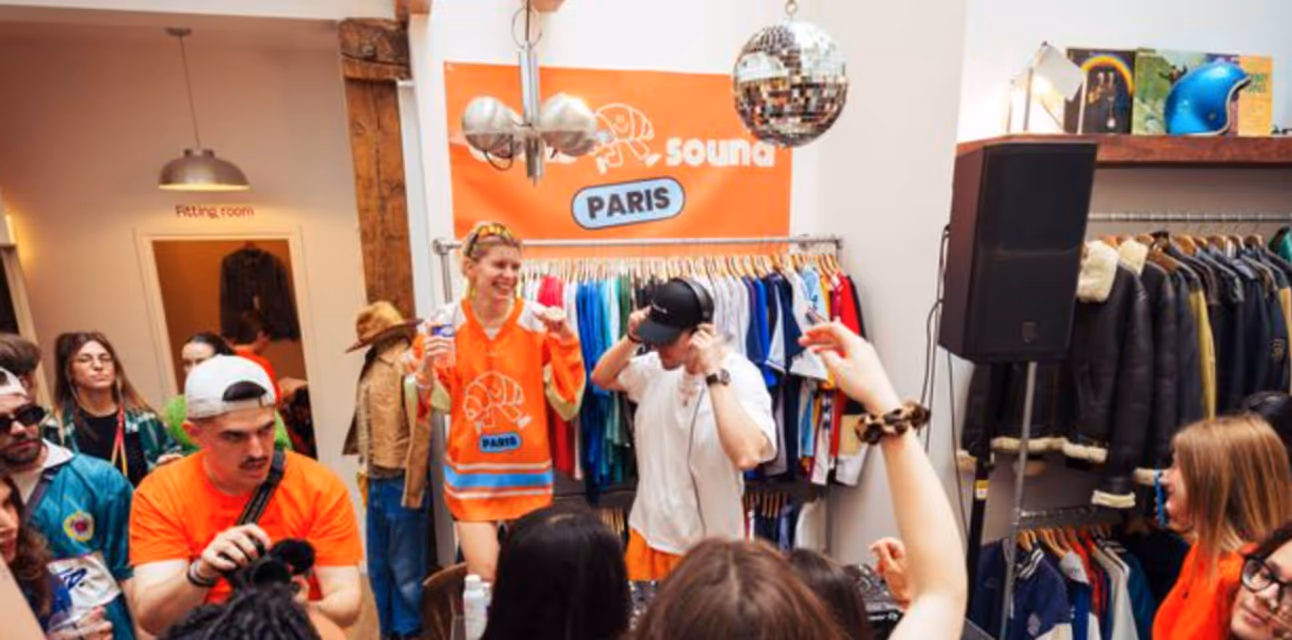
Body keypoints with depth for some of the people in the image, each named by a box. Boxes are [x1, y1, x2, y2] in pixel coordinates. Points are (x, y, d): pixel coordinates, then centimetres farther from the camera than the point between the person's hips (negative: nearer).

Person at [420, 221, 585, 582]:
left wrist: (566, 342, -20)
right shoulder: (447, 322, -7)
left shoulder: (538, 321, -10)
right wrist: (427, 369, -18)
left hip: (528, 468, 1)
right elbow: (441, 405, 2)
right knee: (483, 577, 6)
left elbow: (568, 406, -10)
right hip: (471, 471, 0)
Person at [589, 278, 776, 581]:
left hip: (707, 548, -5)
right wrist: (632, 338, -8)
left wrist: (714, 373, -34)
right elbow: (601, 378, 10)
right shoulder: (656, 365, -5)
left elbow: (747, 456, -37)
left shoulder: (742, 377, -22)